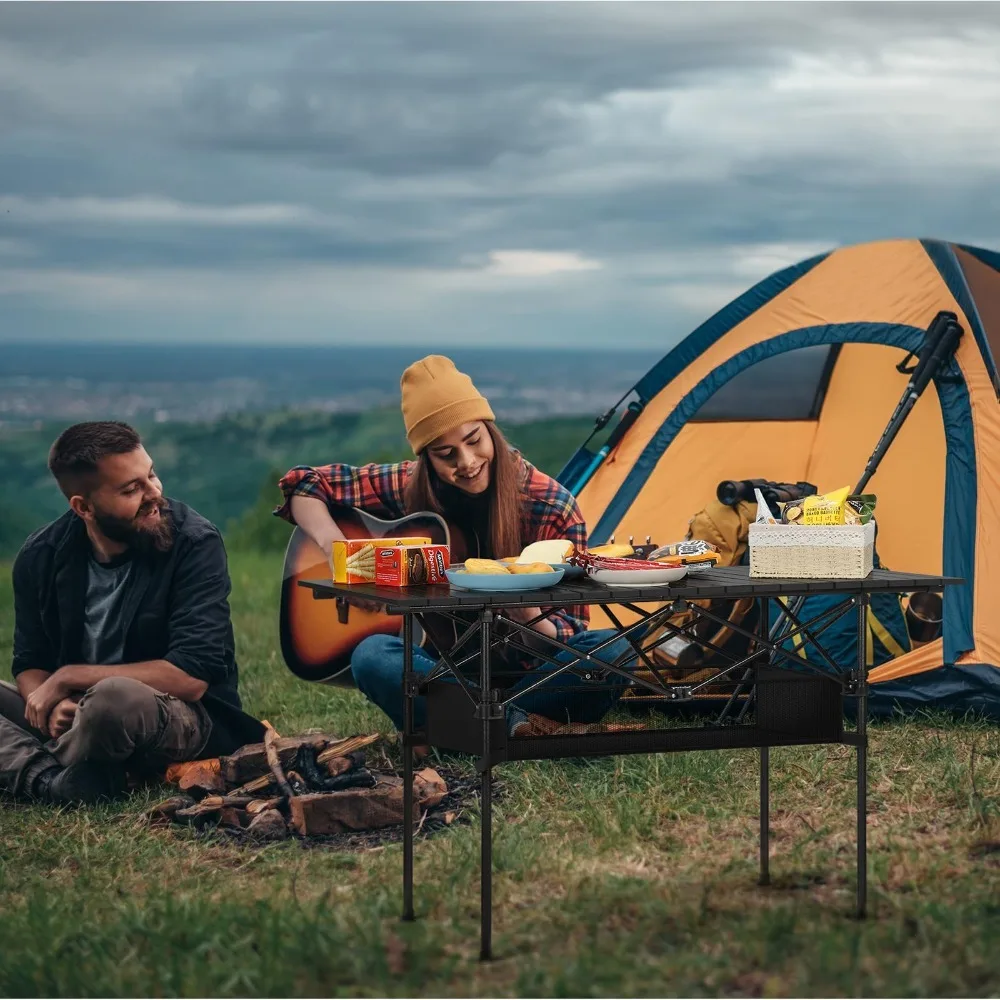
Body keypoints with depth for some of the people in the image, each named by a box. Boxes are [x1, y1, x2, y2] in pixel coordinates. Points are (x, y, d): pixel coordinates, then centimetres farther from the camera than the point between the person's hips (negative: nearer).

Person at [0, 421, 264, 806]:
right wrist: (53, 704, -20)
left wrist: (69, 677, -18)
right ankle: (54, 784, -29)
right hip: (76, 718, 5)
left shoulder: (195, 542, -15)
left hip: (188, 721, -5)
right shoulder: (42, 555, -1)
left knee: (115, 698, -39)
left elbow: (191, 678, -22)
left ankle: (31, 771, -11)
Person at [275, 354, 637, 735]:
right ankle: (513, 722, -30)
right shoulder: (411, 487, -5)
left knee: (612, 650, -32)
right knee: (372, 655, -33)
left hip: (529, 672, -1)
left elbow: (569, 636, -7)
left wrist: (531, 618, -31)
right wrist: (335, 547, -14)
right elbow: (304, 485, 5)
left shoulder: (552, 507, -11)